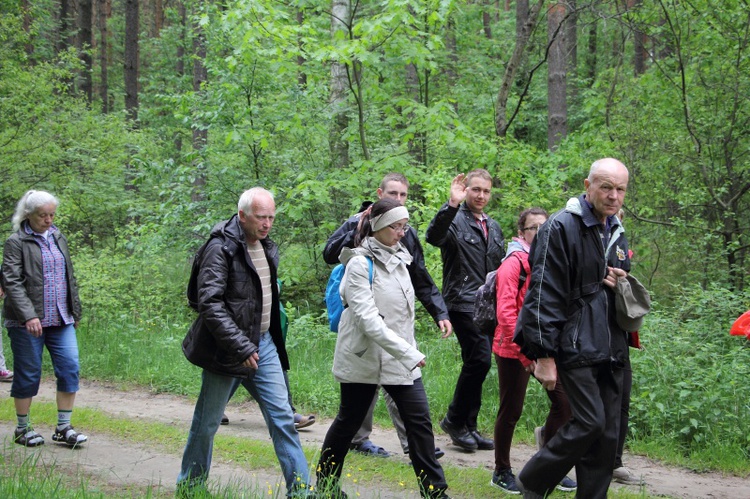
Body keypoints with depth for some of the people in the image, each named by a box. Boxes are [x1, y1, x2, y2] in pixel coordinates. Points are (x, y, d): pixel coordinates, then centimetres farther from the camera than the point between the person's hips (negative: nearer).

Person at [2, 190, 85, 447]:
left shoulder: (58, 238, 14)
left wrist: (75, 311, 19)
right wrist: (28, 315, -23)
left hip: (61, 320, 5)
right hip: (27, 322, -5)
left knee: (70, 368, -3)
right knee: (28, 374, 2)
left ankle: (63, 427, 5)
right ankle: (23, 428, 16)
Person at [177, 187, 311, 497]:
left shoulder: (267, 248, 11)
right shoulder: (222, 248, -15)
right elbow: (209, 303, -22)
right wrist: (241, 347, -24)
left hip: (263, 344, 7)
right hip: (227, 349, -7)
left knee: (282, 416, 2)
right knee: (207, 422, 6)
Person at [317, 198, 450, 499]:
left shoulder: (398, 258, 7)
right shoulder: (360, 264, -16)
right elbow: (367, 318, -25)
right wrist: (407, 352, -28)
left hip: (401, 357, 6)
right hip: (364, 357, -6)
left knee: (419, 420, -2)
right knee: (349, 421, 8)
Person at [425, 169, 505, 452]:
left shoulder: (493, 227, 19)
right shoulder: (455, 219, -5)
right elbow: (434, 237, -28)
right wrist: (452, 205, -39)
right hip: (463, 303, -8)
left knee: (476, 364, 9)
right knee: (480, 359, -17)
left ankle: (468, 427, 17)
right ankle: (455, 420, -2)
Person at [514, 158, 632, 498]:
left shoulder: (616, 234, 16)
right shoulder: (561, 227, -9)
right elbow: (544, 294, -13)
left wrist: (622, 285, 5)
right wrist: (544, 354, -17)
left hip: (610, 350, 8)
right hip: (575, 346, -8)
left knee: (608, 434, 5)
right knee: (590, 422, -13)